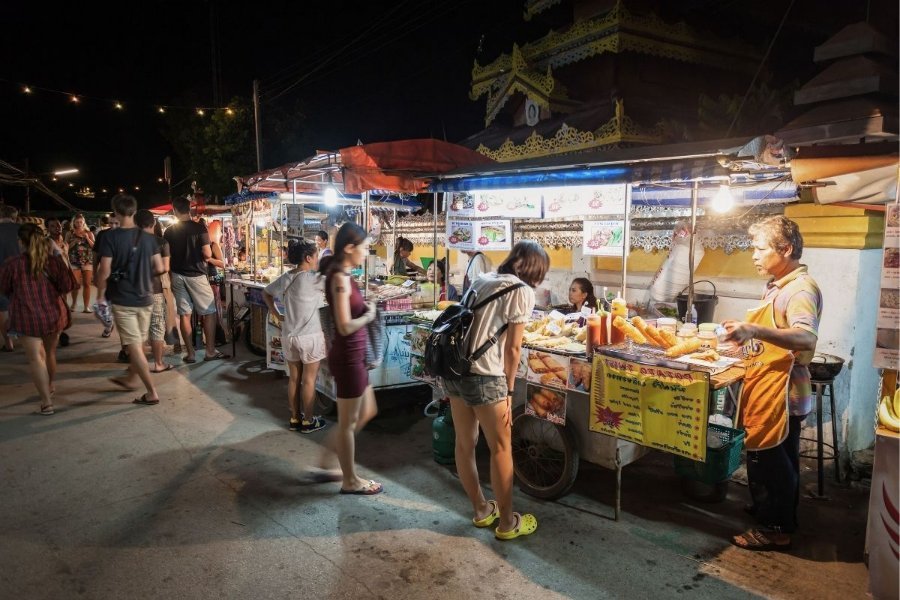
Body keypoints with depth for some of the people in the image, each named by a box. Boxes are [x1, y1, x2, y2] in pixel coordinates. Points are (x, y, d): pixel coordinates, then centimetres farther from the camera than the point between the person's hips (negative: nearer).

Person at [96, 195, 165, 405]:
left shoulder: (110, 237, -12)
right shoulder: (148, 237, 0)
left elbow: (104, 271, -14)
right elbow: (159, 269, 2)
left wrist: (101, 294, 1)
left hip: (122, 299, -4)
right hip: (145, 298, 5)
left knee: (134, 346, -1)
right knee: (138, 342, 20)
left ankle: (152, 393, -2)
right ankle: (131, 378, 38)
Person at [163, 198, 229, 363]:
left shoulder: (169, 232, 2)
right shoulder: (200, 228, -10)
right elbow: (207, 254, -15)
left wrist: (170, 276, 18)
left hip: (177, 276, 4)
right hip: (196, 275, -4)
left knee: (184, 314, 6)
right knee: (209, 312, 6)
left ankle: (190, 354, 9)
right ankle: (210, 352, 4)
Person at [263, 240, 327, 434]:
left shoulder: (285, 278, 3)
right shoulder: (313, 279, -17)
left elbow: (266, 293, 15)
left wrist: (276, 315, 13)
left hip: (289, 336, 6)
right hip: (310, 336, -6)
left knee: (294, 379, 15)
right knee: (309, 380, 6)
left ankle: (295, 419, 26)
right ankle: (308, 421, 15)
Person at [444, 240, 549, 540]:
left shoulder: (481, 280, 15)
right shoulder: (522, 291, -4)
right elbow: (512, 349, -7)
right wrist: (509, 392, 2)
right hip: (484, 377, -7)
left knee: (464, 444, 17)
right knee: (501, 450, 9)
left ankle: (481, 510, 37)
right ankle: (507, 523, 24)